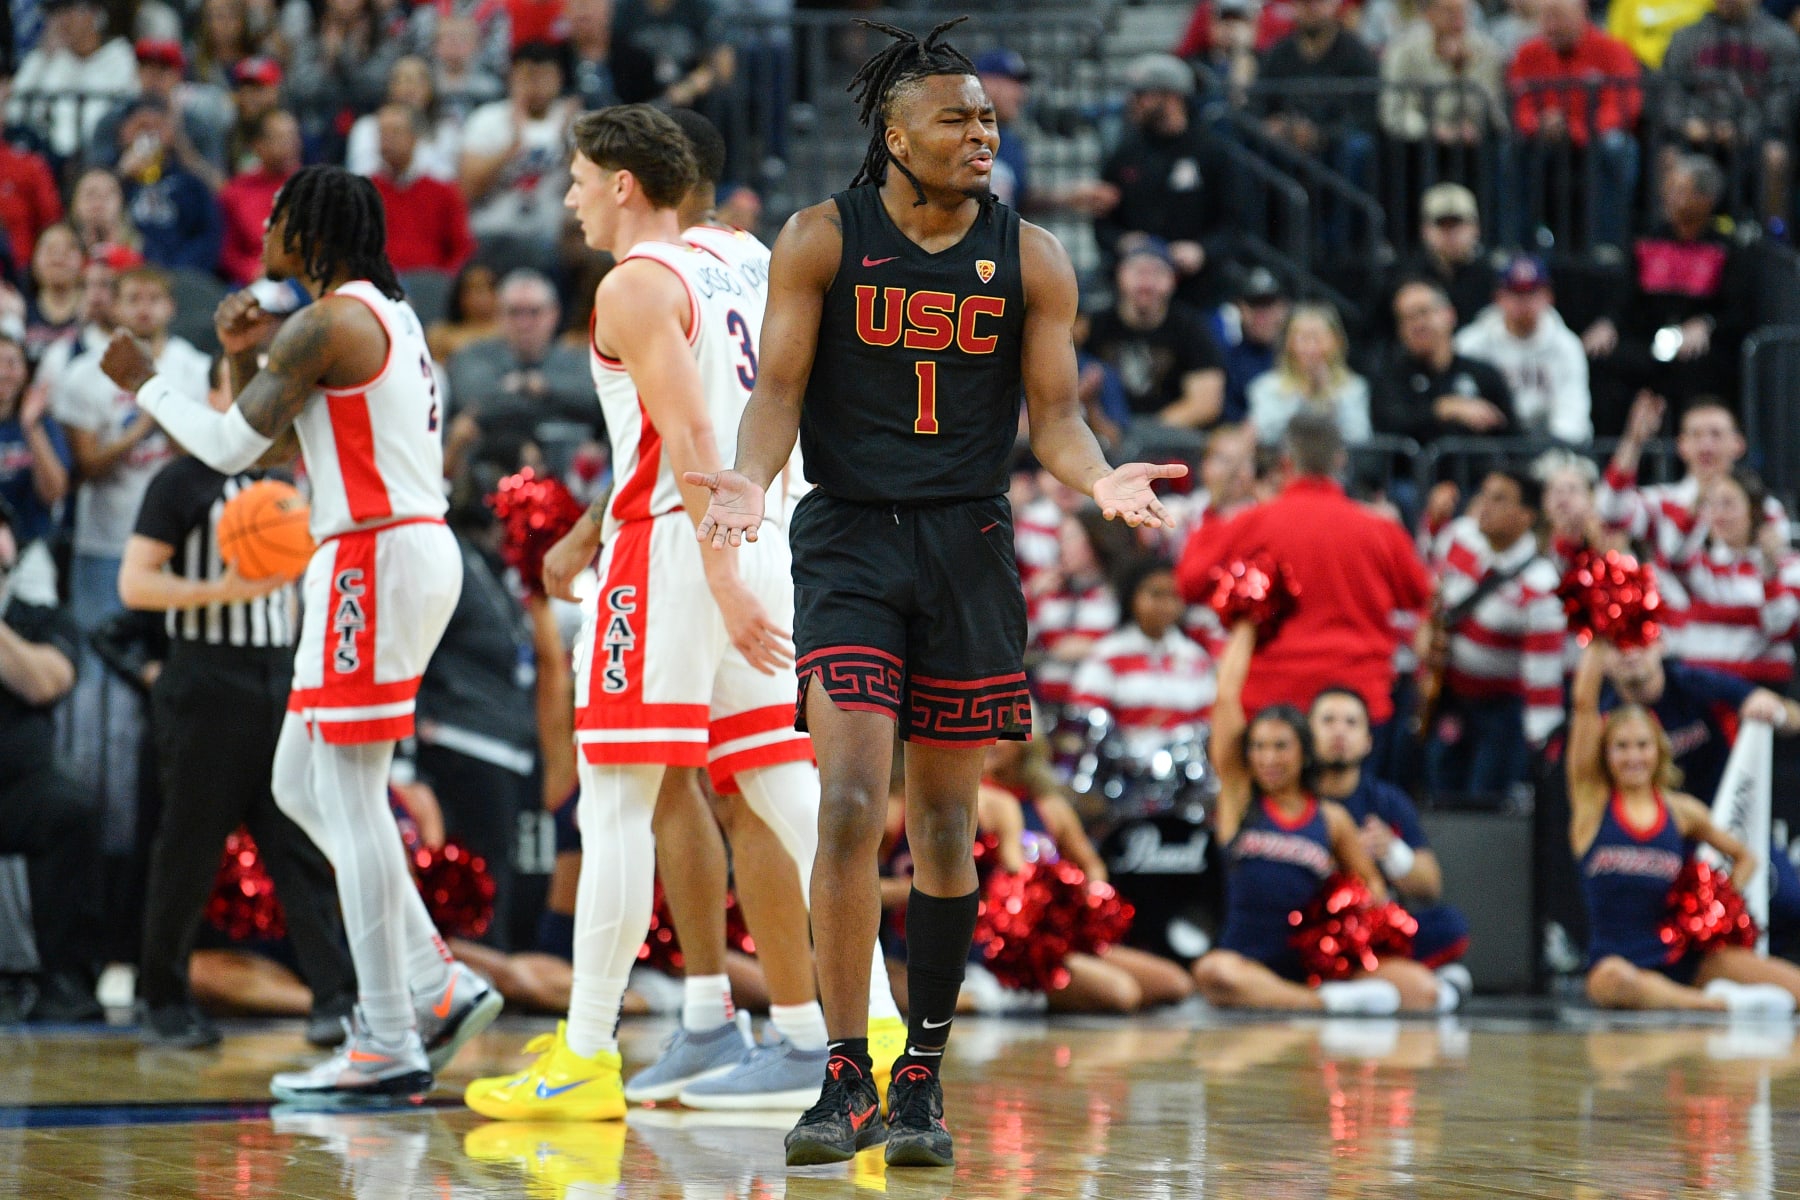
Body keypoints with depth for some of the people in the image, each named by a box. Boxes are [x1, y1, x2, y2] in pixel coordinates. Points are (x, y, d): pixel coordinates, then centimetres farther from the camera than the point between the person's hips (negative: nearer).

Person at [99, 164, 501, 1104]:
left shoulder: (326, 326, -12)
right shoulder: (385, 313, 19)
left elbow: (228, 447, -11)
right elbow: (270, 436, 26)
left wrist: (142, 382, 4)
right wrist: (242, 358, 10)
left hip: (375, 557, -10)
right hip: (411, 548, 10)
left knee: (348, 795, -8)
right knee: (302, 786, 14)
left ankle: (389, 1044, -9)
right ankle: (437, 986, 11)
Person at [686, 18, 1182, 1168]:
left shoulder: (1031, 258, 1)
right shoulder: (822, 240, -3)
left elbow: (1055, 412, 2)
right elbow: (779, 390, -3)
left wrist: (1099, 480, -19)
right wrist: (753, 482, -23)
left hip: (969, 543, 2)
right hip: (848, 535, -2)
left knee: (947, 824, 6)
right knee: (852, 804, -14)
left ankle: (924, 1078, 16)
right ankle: (847, 1080, -9)